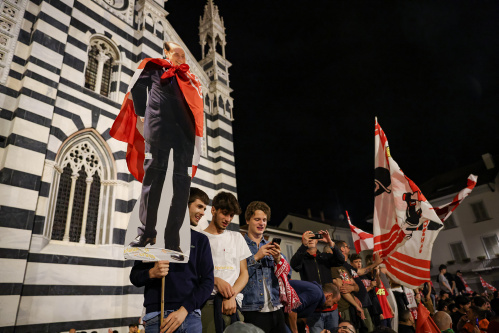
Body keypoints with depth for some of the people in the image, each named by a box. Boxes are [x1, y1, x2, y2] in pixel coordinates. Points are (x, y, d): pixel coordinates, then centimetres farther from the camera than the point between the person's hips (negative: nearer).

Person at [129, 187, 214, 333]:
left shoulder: (200, 240, 9)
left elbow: (207, 282, 2)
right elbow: (134, 277, 10)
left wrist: (184, 310, -10)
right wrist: (151, 273, -12)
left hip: (190, 317, 1)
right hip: (156, 317, 0)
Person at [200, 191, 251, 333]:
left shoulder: (237, 238, 18)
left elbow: (244, 273, 13)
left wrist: (231, 296, -3)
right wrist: (216, 280, -11)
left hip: (233, 302, 2)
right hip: (206, 301, -2)